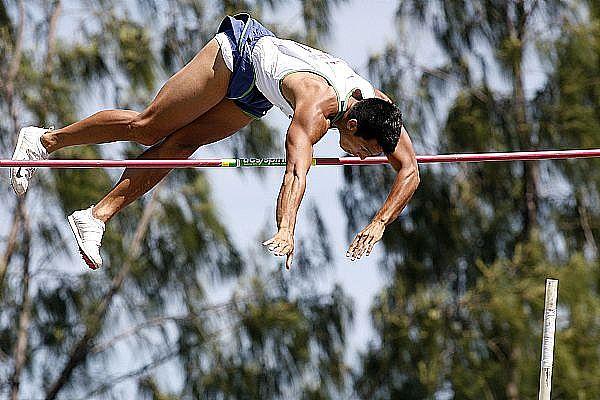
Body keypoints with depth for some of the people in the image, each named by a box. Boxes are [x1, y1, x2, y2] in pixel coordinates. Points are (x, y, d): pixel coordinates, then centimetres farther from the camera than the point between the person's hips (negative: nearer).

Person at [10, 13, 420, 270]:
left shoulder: (380, 109, -24)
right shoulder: (318, 105, -43)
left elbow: (411, 171, -18)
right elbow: (297, 172, -56)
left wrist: (379, 224, -31)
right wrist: (285, 232, -69)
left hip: (256, 93, 6)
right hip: (241, 52, -6)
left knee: (181, 145, -2)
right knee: (148, 127, -2)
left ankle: (98, 216, 0)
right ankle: (44, 140, 14)